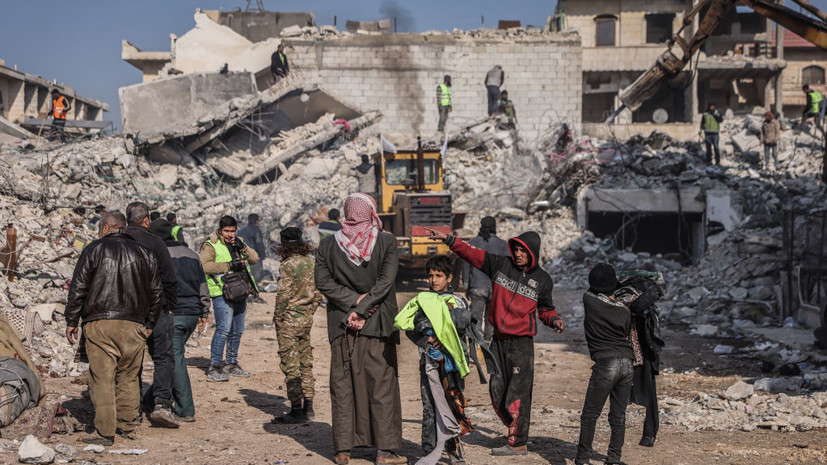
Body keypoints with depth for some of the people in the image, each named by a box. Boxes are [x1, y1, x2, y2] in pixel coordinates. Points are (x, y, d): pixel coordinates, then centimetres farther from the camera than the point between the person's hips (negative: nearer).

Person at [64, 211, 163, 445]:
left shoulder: (94, 250, 2)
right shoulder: (143, 252, 14)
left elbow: (78, 288, -1)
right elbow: (156, 292, 16)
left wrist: (72, 321, 6)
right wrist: (149, 324, 24)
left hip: (100, 323, -4)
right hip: (134, 325, 4)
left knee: (102, 378, -3)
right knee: (128, 377, 13)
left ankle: (105, 432, -4)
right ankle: (127, 426, 17)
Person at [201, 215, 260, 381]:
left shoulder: (238, 242, 18)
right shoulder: (210, 245, -3)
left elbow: (254, 259, 10)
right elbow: (206, 265, -19)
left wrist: (243, 248, -7)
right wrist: (230, 265, -21)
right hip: (222, 294, -7)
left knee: (237, 331, 13)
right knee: (223, 329, -15)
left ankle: (231, 364, 25)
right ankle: (214, 367, -12)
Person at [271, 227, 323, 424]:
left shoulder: (289, 265, -15)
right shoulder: (311, 263, 6)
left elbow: (283, 295, -18)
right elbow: (318, 293, 10)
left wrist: (278, 317, -6)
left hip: (289, 319, -7)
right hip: (306, 319, 7)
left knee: (290, 365, -2)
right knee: (305, 363, 15)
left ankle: (296, 409, -1)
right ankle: (308, 407, 19)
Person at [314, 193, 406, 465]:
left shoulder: (327, 245, 2)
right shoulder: (386, 242, -5)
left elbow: (323, 282, -4)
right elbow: (386, 280, -13)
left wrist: (354, 301, -7)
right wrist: (363, 309, -12)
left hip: (341, 326, 2)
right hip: (378, 325, -2)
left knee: (343, 386, 8)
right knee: (381, 385, 4)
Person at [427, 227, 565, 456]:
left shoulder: (542, 280, 0)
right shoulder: (500, 265, 2)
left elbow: (545, 309, 12)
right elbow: (471, 253, 2)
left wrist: (554, 320, -8)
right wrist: (448, 239, -6)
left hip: (522, 342, -4)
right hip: (499, 340, 4)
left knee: (517, 394, -7)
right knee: (497, 394, 9)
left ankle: (518, 444, 2)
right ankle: (516, 431, 27)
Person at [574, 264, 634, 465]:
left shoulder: (589, 300, -1)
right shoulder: (624, 311, 6)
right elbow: (626, 334, 13)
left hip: (606, 363, -4)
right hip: (627, 363, 4)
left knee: (590, 414, 4)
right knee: (618, 415, 11)